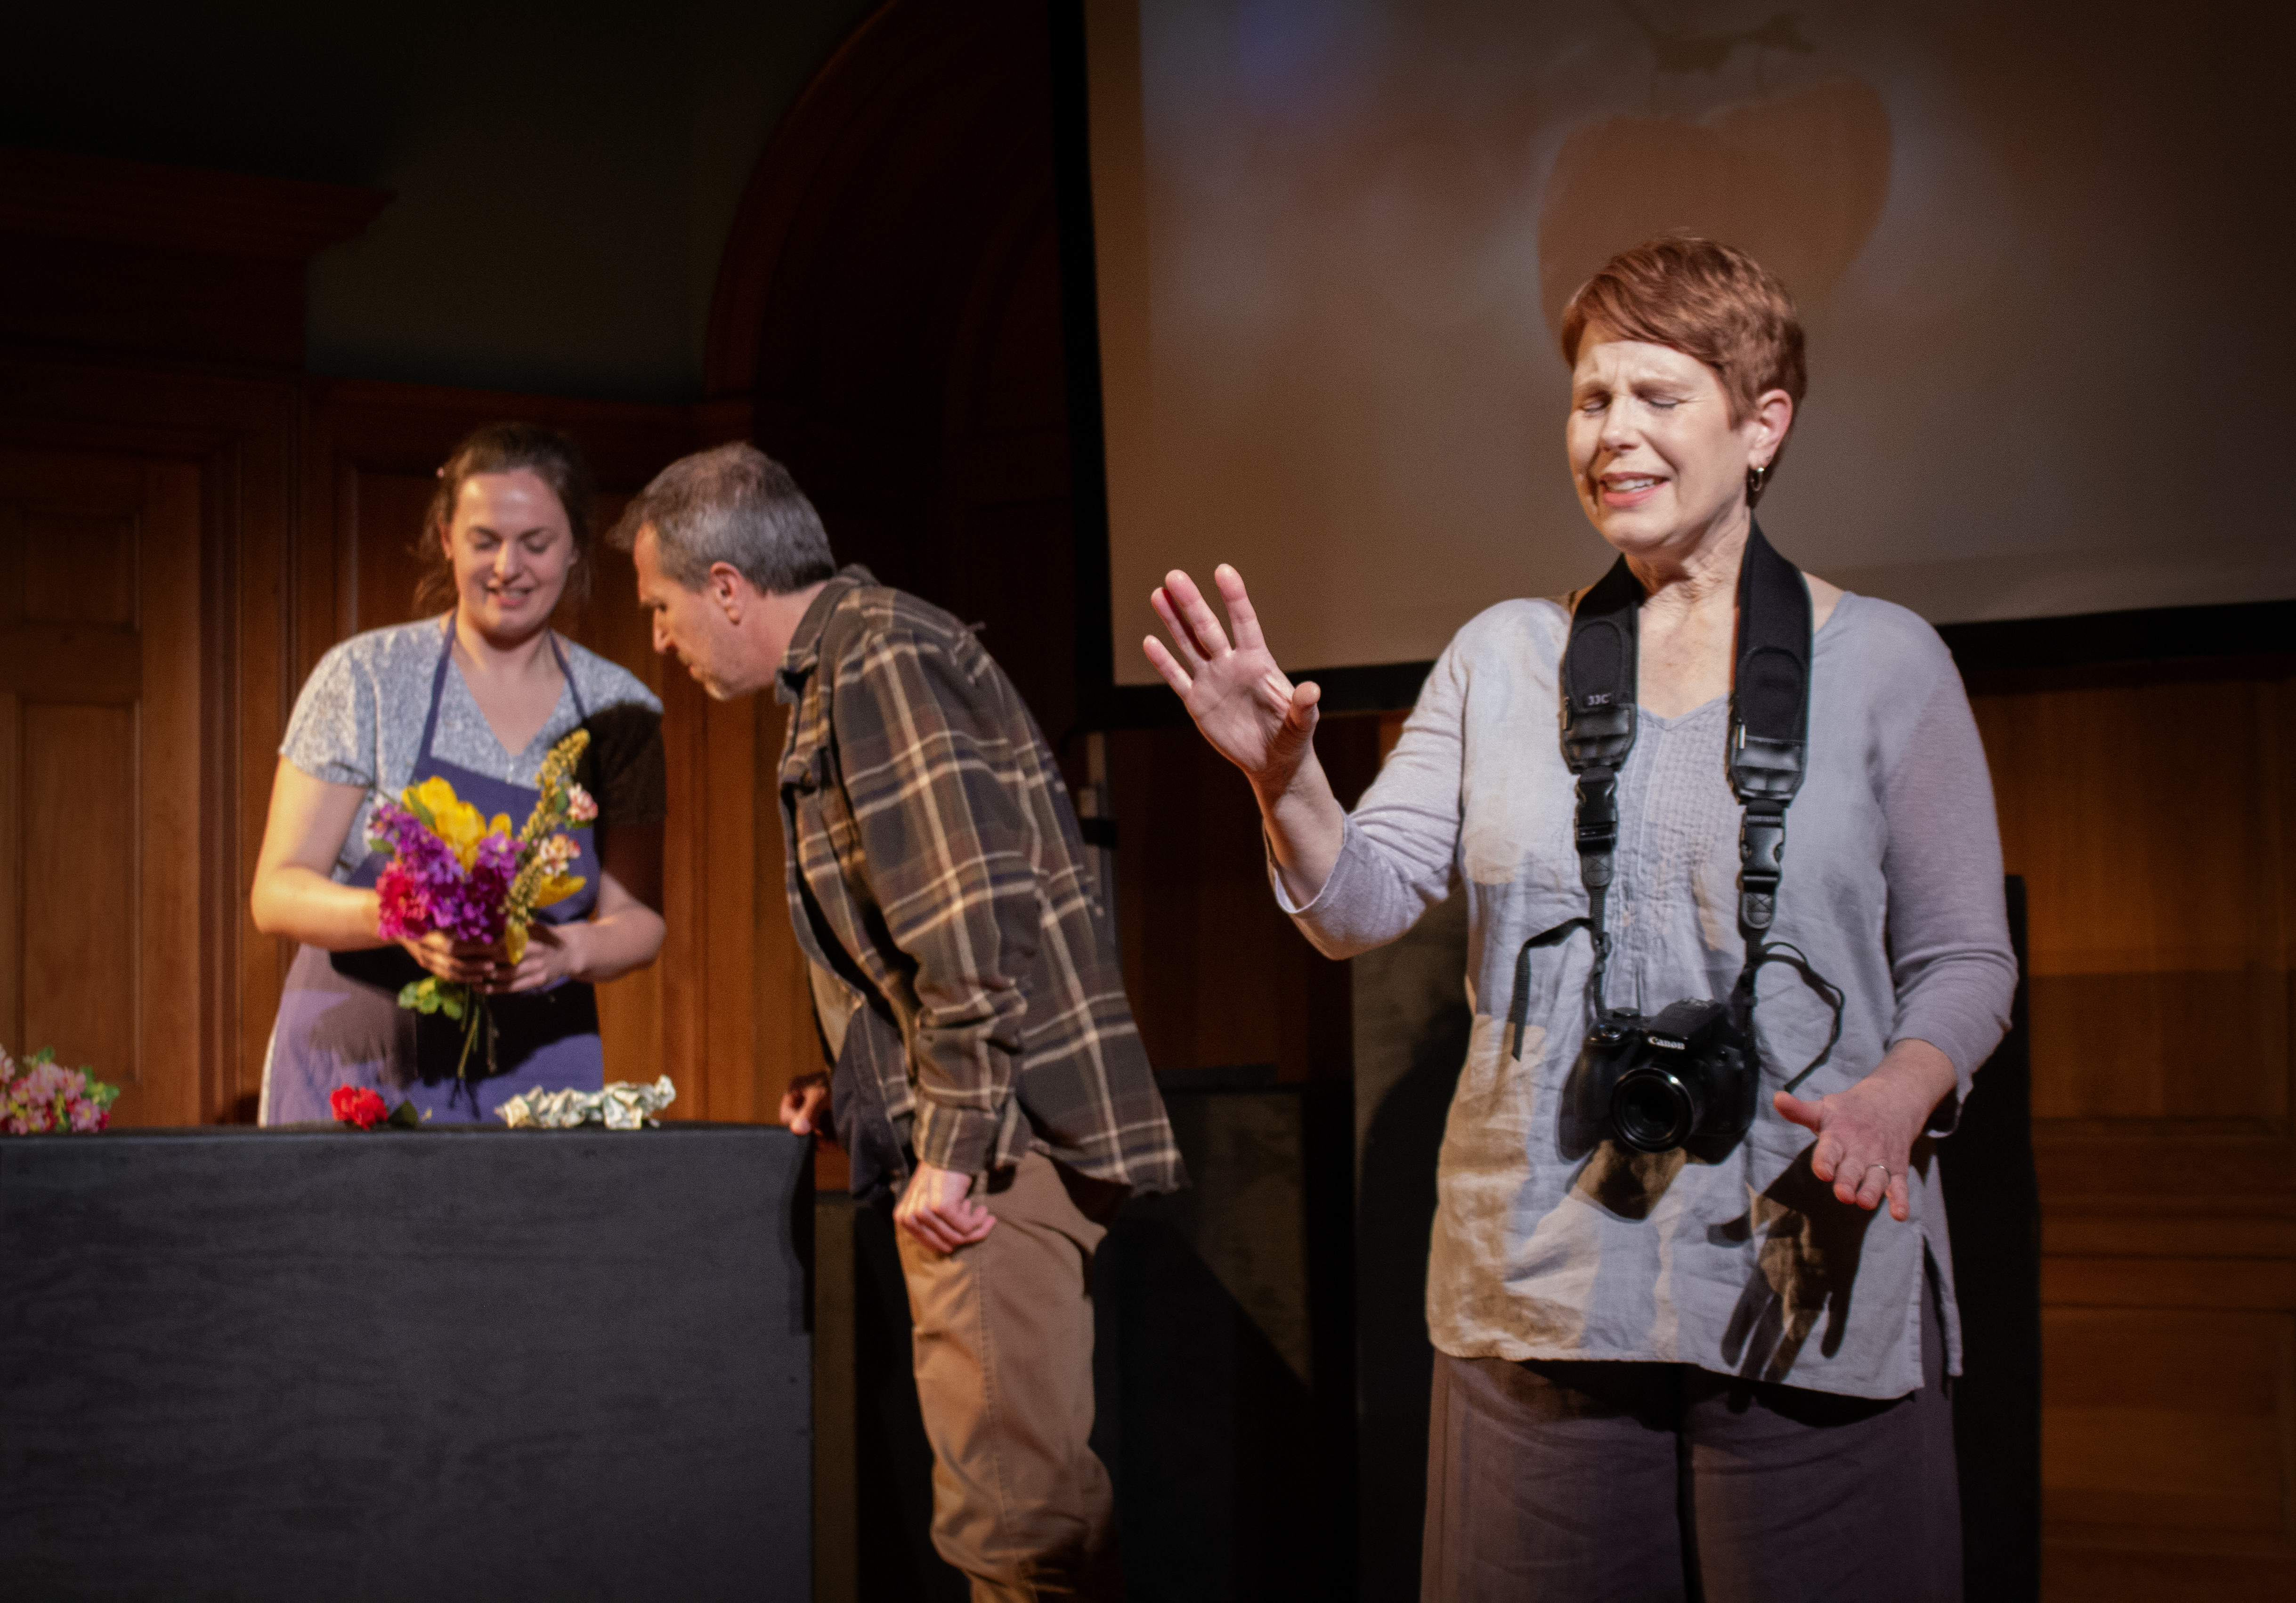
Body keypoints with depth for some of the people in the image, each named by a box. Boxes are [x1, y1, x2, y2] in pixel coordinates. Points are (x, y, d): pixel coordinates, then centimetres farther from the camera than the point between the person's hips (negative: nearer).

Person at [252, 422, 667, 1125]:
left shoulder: (620, 709, 3)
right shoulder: (365, 678, -3)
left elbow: (638, 920, 3)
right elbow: (277, 893, -7)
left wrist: (568, 950, -20)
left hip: (535, 1083, 2)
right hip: (358, 1072, -2)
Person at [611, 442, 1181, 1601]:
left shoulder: (878, 657, -12)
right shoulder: (846, 669, 21)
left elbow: (976, 915, -20)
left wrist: (952, 1145, -20)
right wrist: (862, 1089, 23)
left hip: (1007, 1143, -11)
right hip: (1002, 1141, 11)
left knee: (1011, 1505, -13)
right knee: (1032, 1493, 12)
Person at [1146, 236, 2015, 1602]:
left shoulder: (1884, 660, 1)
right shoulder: (1503, 657, 10)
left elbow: (1965, 959, 2)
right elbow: (1363, 905, 3)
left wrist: (1898, 1094, -18)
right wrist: (1283, 779, -17)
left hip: (1809, 1291, -2)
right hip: (1539, 1281, 3)